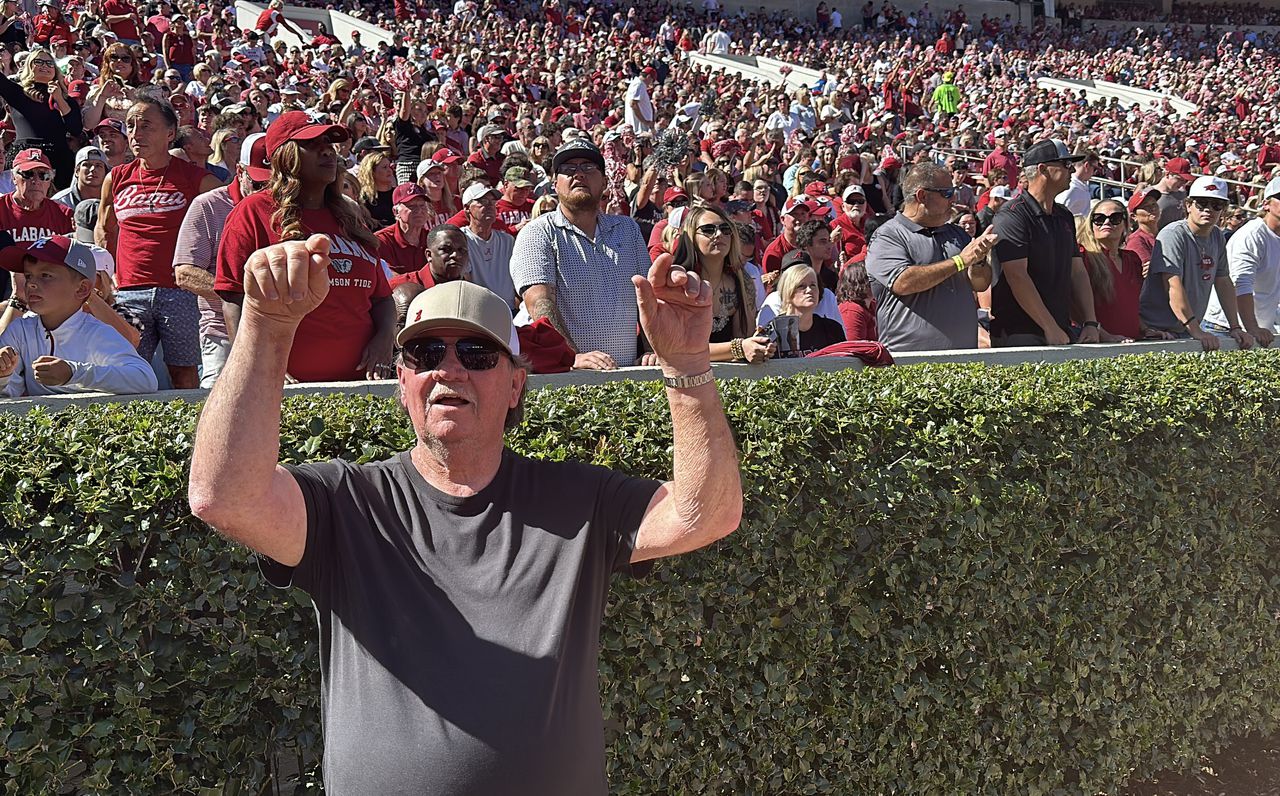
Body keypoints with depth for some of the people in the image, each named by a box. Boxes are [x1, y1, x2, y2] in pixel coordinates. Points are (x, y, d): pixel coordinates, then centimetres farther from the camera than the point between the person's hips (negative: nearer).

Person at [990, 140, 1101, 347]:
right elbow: (1017, 277, -16)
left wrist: (1090, 323, 5)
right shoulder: (1012, 217, -8)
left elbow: (1078, 273, 17)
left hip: (1062, 332, 7)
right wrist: (1050, 328, -18)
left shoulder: (1065, 217, 18)